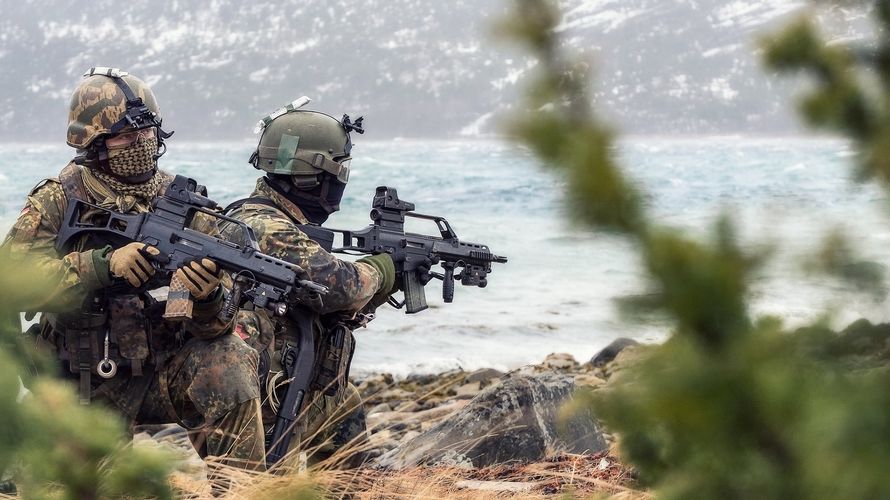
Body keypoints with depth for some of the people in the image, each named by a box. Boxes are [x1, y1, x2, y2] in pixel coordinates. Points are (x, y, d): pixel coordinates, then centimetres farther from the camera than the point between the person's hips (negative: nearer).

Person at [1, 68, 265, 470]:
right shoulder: (57, 202, -5)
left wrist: (208, 299, -32)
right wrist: (104, 264, -32)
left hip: (165, 372, 1)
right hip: (87, 391, -1)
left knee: (228, 362, -27)